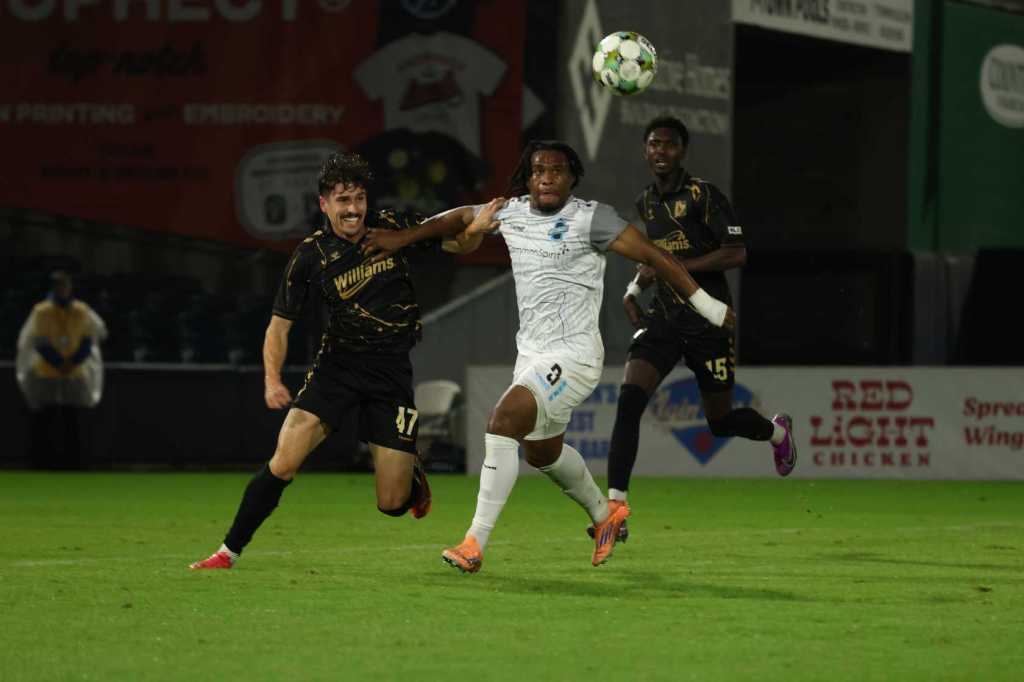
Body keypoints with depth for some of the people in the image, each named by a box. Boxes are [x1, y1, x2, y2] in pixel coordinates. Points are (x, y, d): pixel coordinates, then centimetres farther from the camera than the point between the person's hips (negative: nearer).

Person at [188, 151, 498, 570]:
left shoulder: (392, 228, -5)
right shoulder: (310, 256, -8)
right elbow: (279, 324, -2)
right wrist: (272, 378, -18)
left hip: (392, 371, 0)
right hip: (337, 365, 0)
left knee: (392, 504, -3)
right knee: (283, 463, -17)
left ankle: (412, 473, 35)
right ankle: (229, 552, -3)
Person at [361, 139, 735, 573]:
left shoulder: (589, 218, -12)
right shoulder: (511, 212, 7)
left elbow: (650, 254, -12)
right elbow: (462, 217, 25)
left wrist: (705, 303, -12)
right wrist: (403, 238, 24)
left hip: (574, 354, -8)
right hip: (532, 353, 8)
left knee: (504, 419, -24)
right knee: (541, 451, 21)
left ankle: (476, 543, -24)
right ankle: (604, 514, 48)